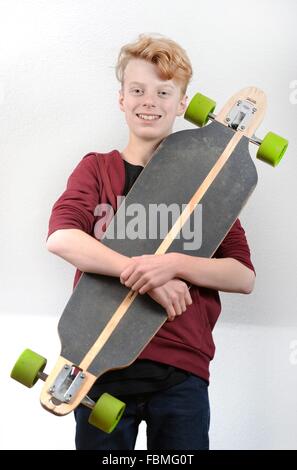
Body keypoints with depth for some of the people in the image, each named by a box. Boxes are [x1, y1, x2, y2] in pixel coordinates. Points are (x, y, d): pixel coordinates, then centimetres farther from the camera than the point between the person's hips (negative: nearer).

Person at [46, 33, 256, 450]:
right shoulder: (96, 168, 9)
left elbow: (244, 276, 0)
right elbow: (61, 237, -11)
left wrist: (173, 264, -18)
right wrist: (146, 276, -21)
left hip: (182, 368, 1)